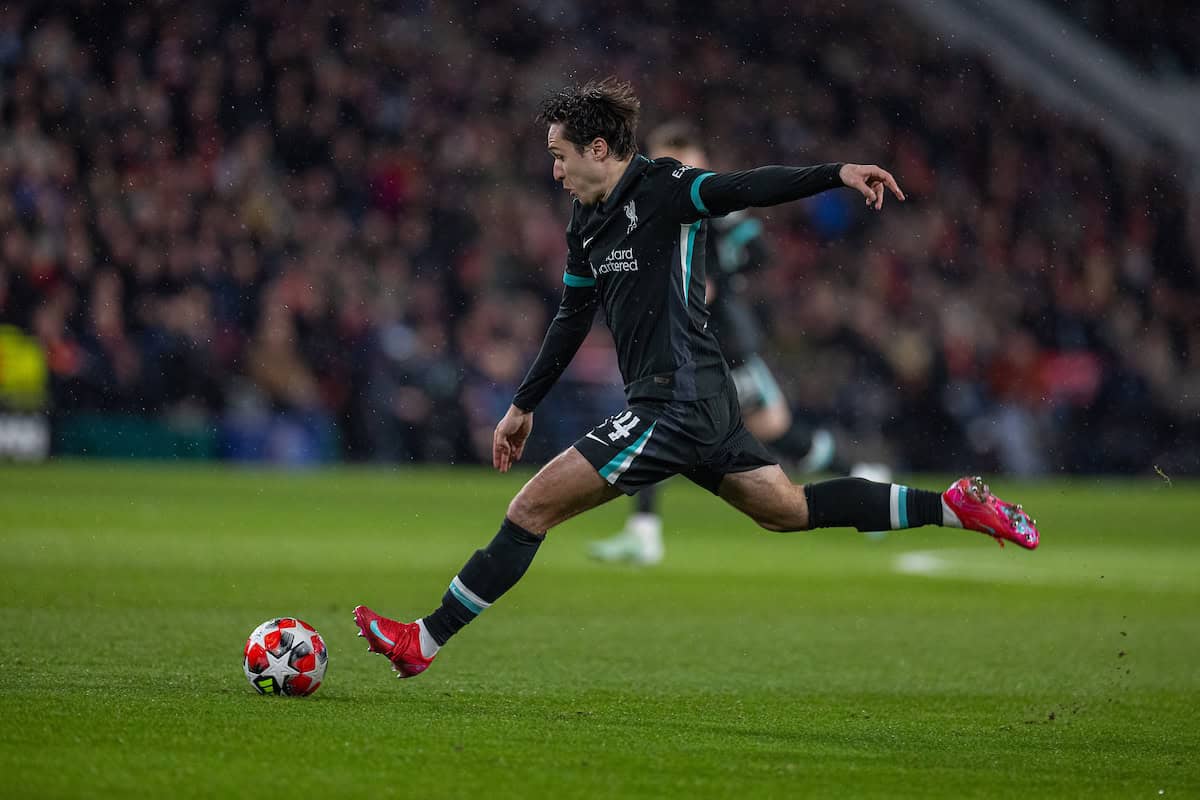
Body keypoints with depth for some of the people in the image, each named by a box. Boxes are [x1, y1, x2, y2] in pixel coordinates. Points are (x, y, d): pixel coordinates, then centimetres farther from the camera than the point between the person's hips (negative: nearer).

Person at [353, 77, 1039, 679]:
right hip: (703, 405, 10)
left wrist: (838, 172, -40)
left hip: (674, 405, -10)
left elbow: (746, 189, -24)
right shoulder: (589, 223, 16)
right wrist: (525, 405, 32)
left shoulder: (663, 189, -10)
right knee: (791, 509, 19)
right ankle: (955, 507, 21)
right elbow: (573, 320, 27)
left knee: (530, 510, -8)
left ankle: (425, 643, -3)